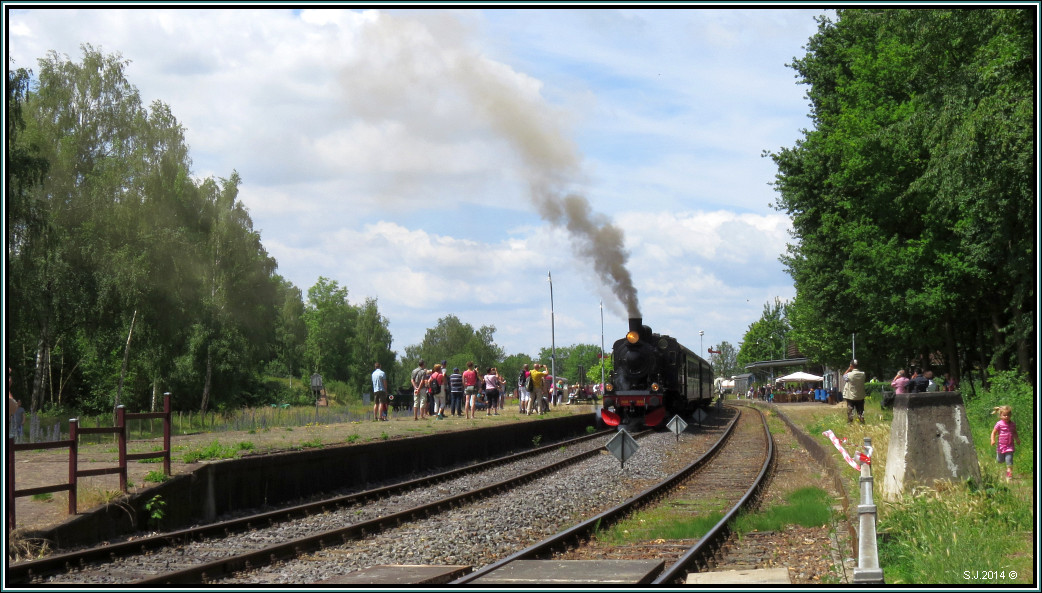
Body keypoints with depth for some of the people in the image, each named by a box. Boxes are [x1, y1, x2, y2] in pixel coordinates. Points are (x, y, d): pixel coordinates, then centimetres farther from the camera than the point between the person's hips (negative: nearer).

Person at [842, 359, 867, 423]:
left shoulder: (849, 374, -20)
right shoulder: (862, 374, -9)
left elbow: (844, 376, 1)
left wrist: (848, 369, 3)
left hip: (851, 397, -3)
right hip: (860, 397, 3)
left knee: (850, 412, 6)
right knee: (860, 412, 11)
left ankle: (849, 423, 7)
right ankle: (862, 423, 11)